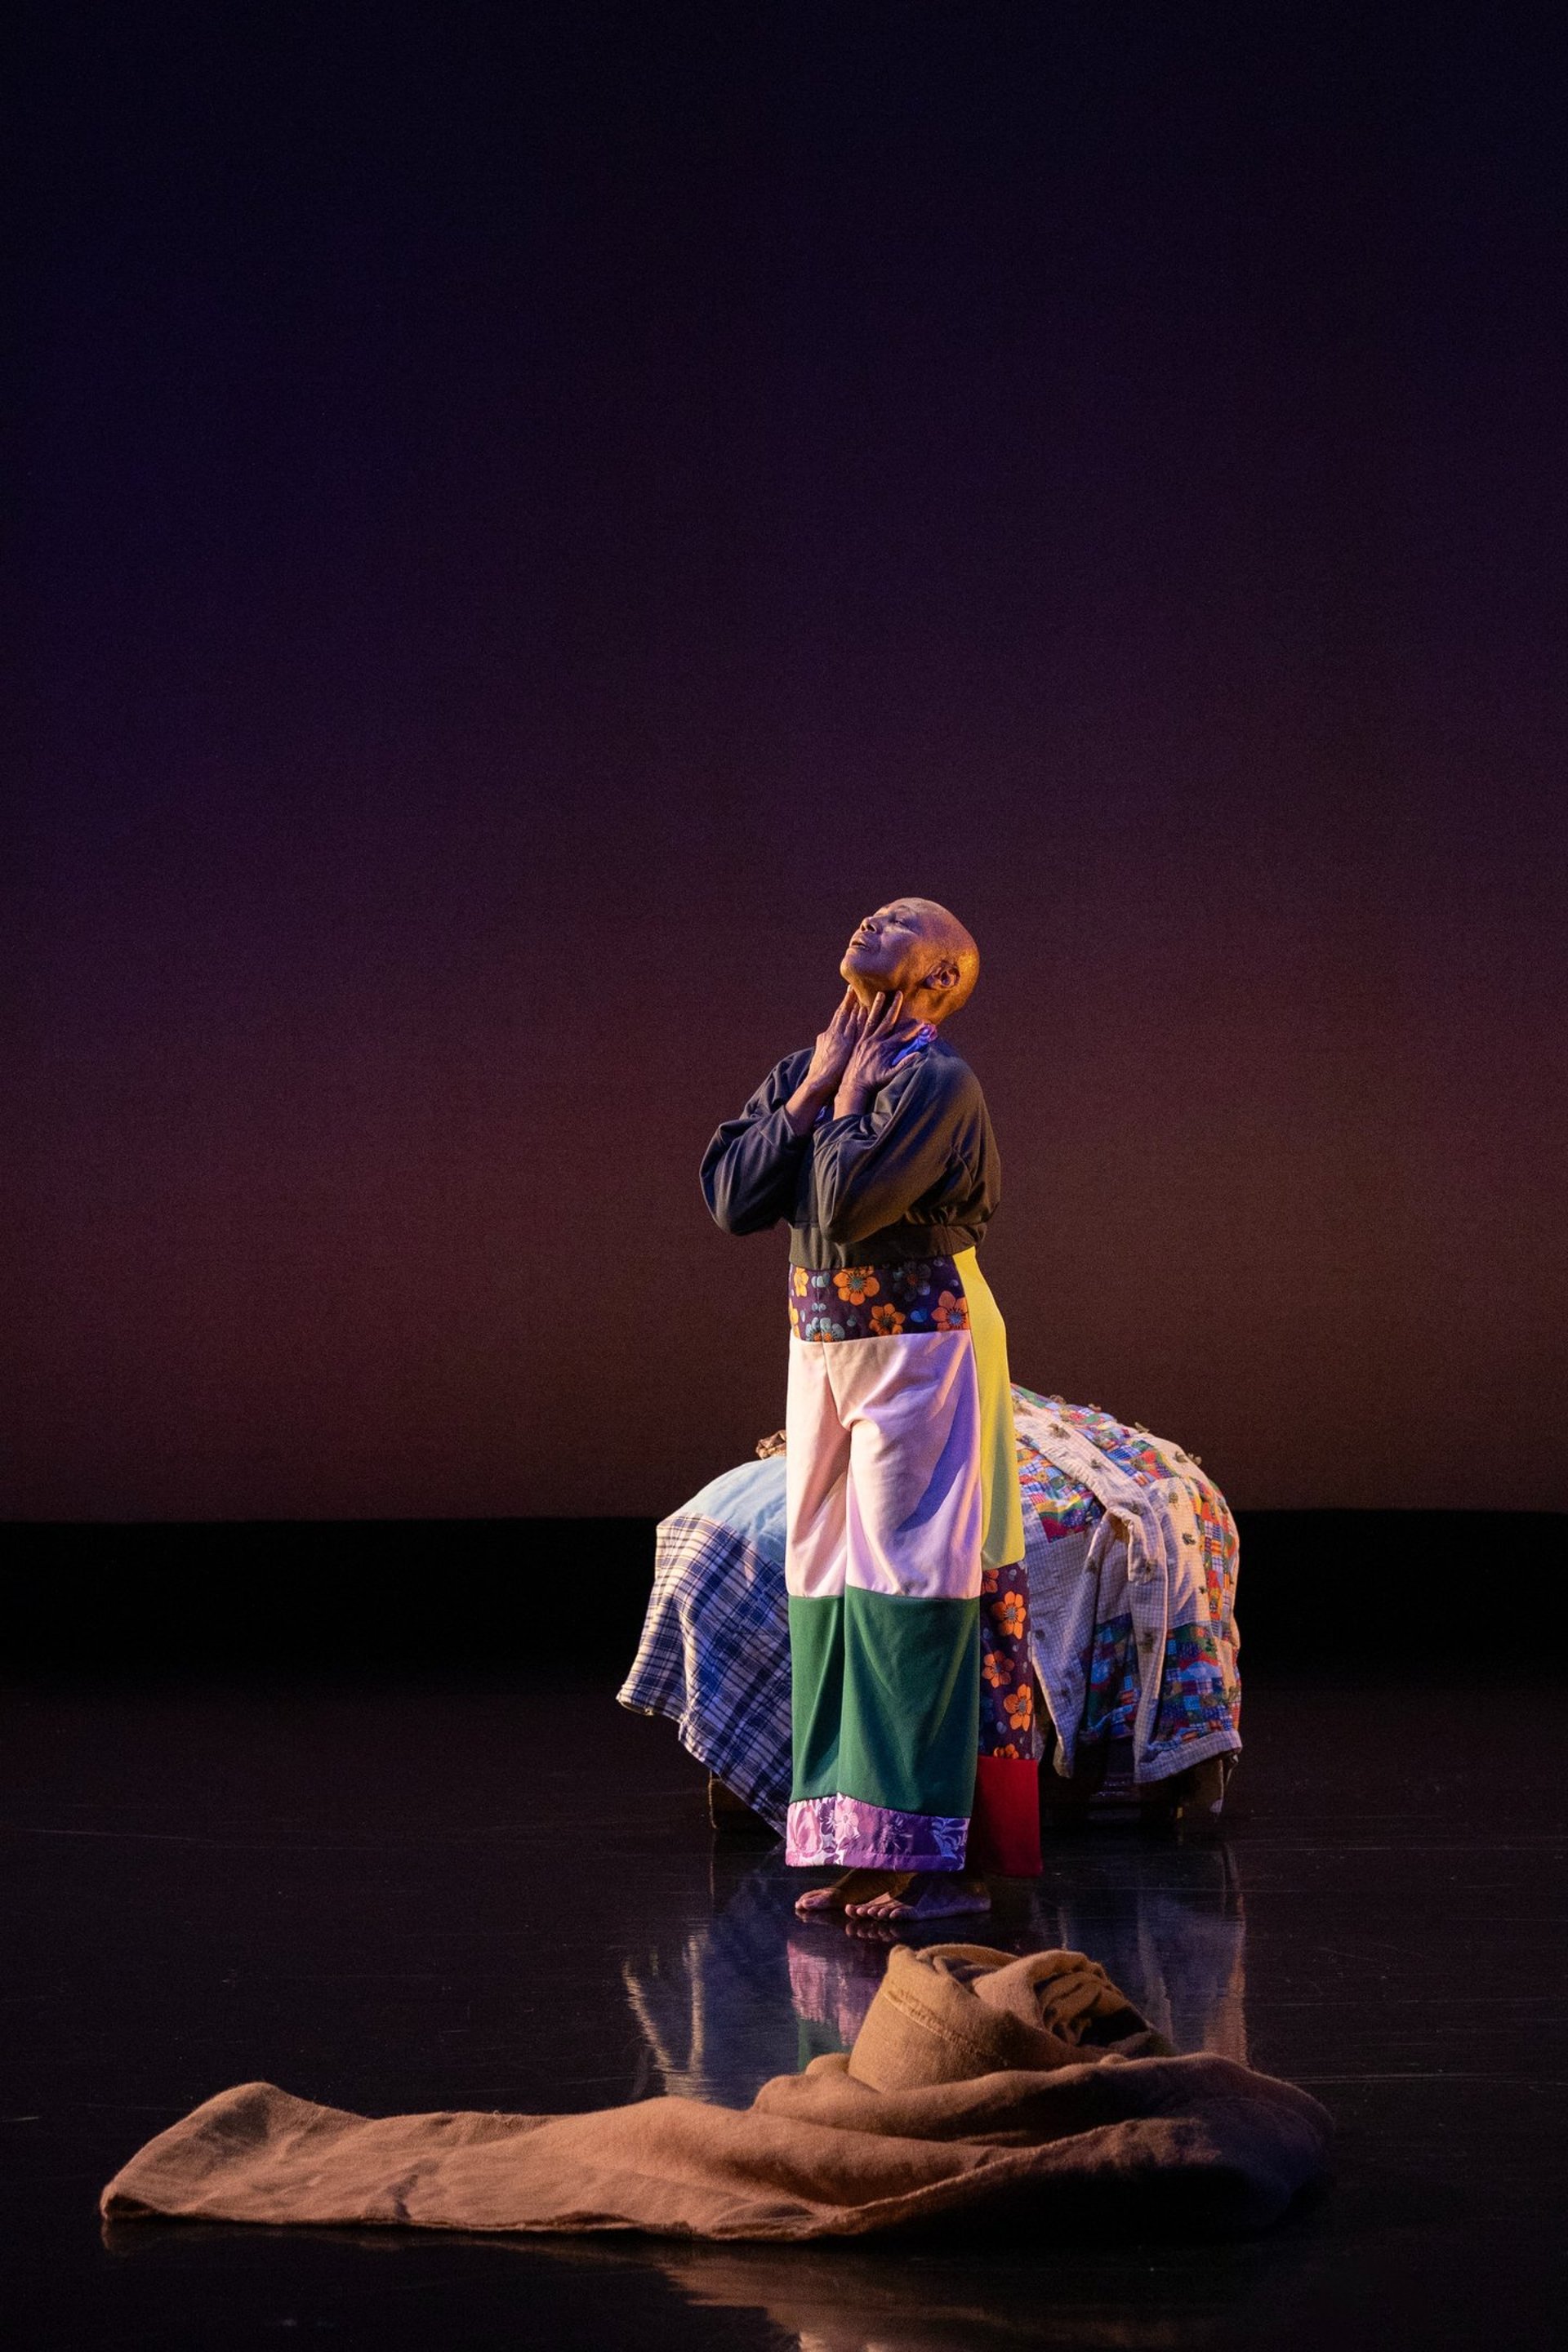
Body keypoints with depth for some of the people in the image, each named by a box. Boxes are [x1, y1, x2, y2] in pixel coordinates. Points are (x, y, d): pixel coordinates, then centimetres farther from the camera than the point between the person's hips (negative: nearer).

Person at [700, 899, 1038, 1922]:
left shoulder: (938, 1081, -12)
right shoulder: (807, 1070, 10)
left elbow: (849, 1203, -23)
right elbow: (732, 1198, 0)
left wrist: (849, 1093, -9)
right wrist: (813, 1090, -4)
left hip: (921, 1349, -7)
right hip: (823, 1349, 7)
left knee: (908, 1582, -7)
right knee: (825, 1582, 7)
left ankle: (932, 1854, -2)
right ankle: (854, 1847, 13)